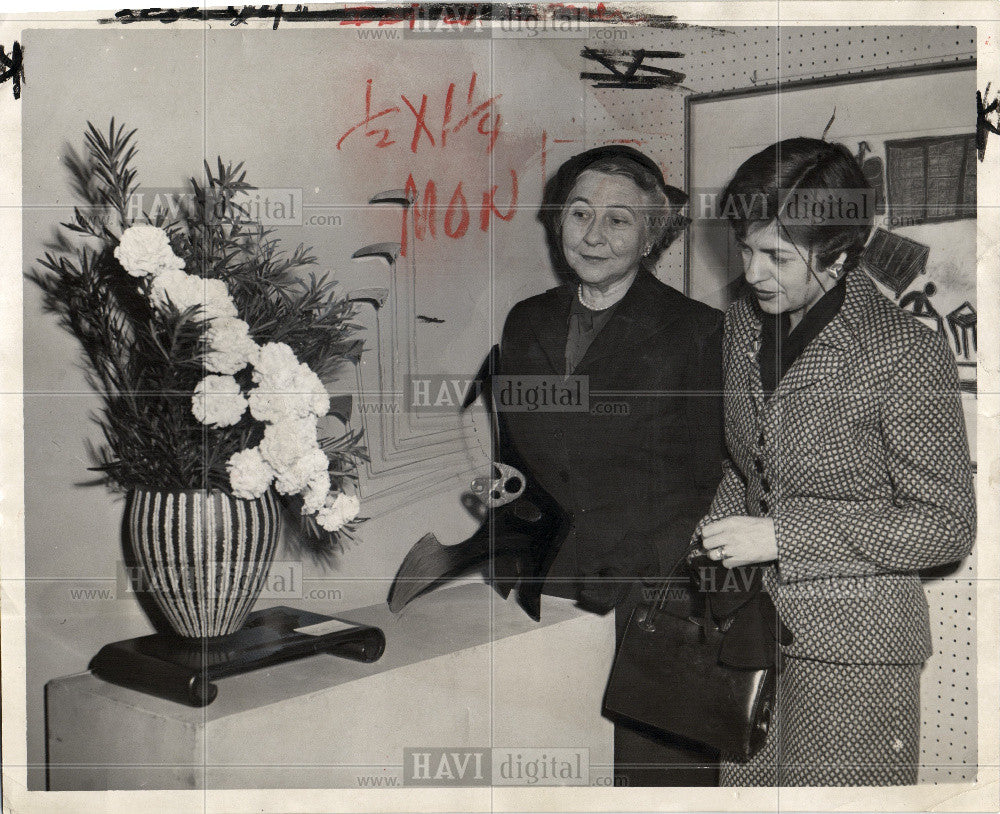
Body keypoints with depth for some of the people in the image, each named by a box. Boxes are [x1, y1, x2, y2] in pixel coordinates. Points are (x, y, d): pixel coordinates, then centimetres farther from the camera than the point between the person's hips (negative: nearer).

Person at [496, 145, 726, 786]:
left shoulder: (697, 332, -4)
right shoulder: (527, 324, 11)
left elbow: (710, 489, -6)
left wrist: (634, 585, -14)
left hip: (655, 611, -3)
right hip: (544, 602, 4)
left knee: (652, 768, 1)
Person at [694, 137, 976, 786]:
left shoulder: (908, 354, -16)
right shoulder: (742, 324, 5)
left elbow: (947, 527, -13)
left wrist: (783, 536, -17)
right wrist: (722, 525, 0)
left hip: (857, 643, -6)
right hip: (750, 627, 6)